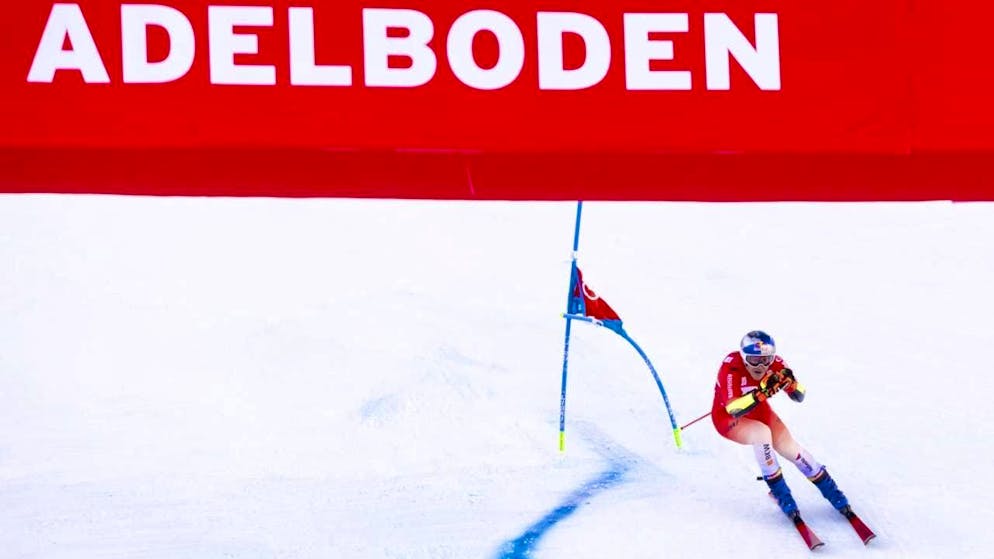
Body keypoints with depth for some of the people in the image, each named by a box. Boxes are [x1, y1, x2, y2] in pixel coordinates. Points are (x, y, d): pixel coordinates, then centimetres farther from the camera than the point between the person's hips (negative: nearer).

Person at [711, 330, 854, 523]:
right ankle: (779, 492, -20)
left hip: (759, 412, 4)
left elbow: (799, 397, -16)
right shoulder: (731, 367, -32)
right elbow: (734, 410, -40)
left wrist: (790, 382, -37)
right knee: (762, 433, -33)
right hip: (728, 419, -4)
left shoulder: (775, 363, -19)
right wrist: (761, 392, -52)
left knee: (789, 447, -13)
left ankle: (832, 492, 3)